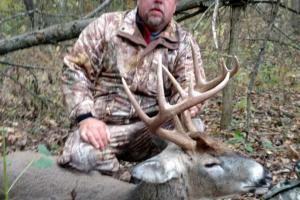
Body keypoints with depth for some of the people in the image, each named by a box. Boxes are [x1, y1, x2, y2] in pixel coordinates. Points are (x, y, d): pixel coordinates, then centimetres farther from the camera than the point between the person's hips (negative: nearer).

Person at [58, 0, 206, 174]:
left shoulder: (185, 43, 4)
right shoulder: (107, 25, 2)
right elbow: (75, 69, -1)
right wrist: (85, 117, -16)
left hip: (151, 127, 2)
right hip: (103, 125, -1)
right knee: (81, 155, -32)